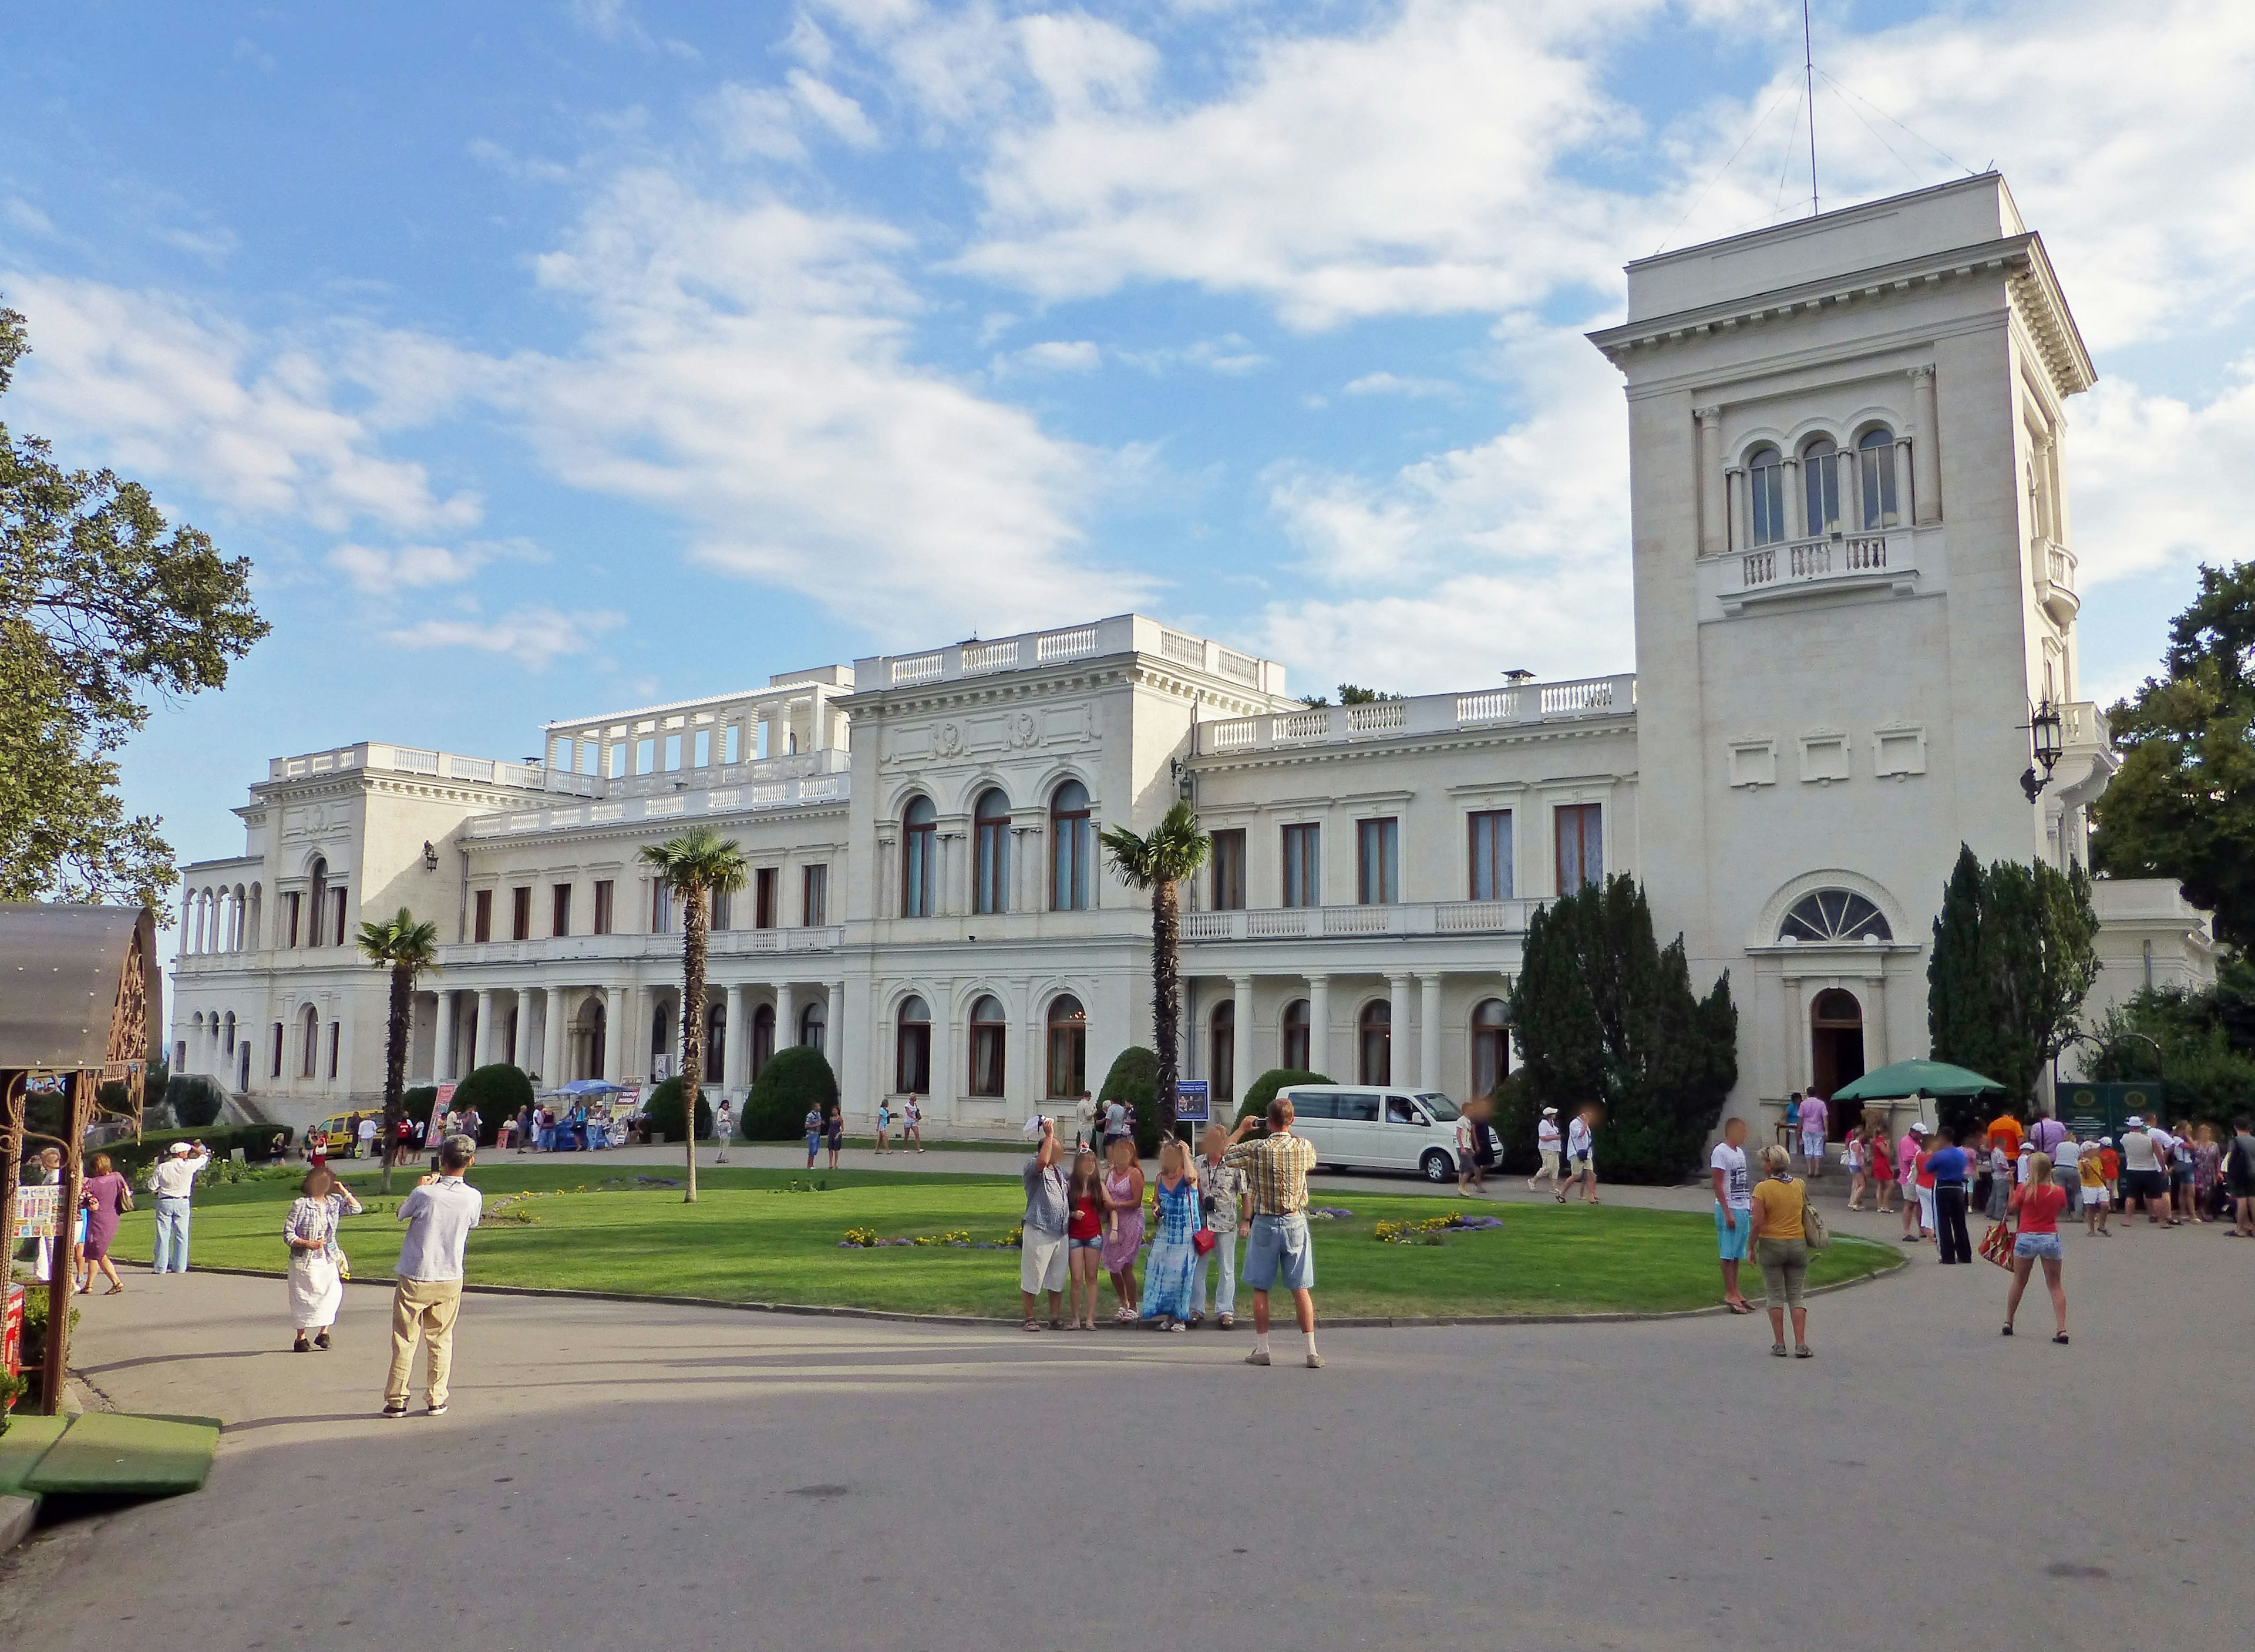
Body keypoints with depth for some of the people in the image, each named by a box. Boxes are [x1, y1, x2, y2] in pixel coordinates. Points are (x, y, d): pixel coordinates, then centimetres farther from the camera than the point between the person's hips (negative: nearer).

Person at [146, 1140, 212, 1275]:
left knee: (163, 1235, 4)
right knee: (181, 1235, 4)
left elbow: (152, 1187, 1)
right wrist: (194, 1148, 24)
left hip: (164, 1203, 1)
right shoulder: (188, 1166, -6)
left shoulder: (162, 1168, -4)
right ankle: (179, 1267, 4)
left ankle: (160, 1267, 4)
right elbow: (204, 1157, 11)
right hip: (182, 1203, -1)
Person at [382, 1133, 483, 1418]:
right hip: (450, 1280, 2)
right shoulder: (474, 1198, -10)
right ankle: (436, 1400, 16)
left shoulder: (424, 1194, -19)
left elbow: (401, 1213, 1)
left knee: (404, 1341, 9)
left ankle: (396, 1401, 15)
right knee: (441, 1341, 14)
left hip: (414, 1279, -2)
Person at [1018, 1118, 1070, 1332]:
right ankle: (1031, 1318, 9)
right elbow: (1042, 1161, -30)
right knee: (1032, 1278, -1)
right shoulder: (1032, 1168, -7)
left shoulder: (1060, 1171, 17)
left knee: (1057, 1279, 11)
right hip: (1039, 1232, -7)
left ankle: (1056, 1318, 20)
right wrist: (1049, 1134, -26)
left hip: (1061, 1233, 7)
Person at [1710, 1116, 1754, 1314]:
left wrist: (1751, 1202, 17)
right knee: (1728, 1254, -4)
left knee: (1737, 1254, 13)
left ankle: (1736, 1292, 20)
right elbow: (1718, 1185, -16)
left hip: (1744, 1210, 9)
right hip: (1729, 1209, -9)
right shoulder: (1720, 1152, -13)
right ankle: (1730, 1295, 0)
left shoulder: (1740, 1152, 15)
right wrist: (1727, 1212, -19)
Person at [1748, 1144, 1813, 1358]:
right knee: (1796, 1295, 9)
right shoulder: (1801, 1185, 0)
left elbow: (1758, 1223, -14)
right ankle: (1801, 1345, 3)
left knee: (1776, 1295, 6)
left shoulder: (1763, 1188, -12)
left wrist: (1752, 1247, -2)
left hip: (1772, 1245, -3)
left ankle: (1779, 1344, 7)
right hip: (1798, 1244, 3)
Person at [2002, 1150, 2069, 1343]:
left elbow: (2013, 1209, 4)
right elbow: (2062, 1209, 14)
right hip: (2051, 1238, 1)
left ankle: (2008, 1322, 21)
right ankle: (2062, 1329, -3)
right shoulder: (2058, 1191, -3)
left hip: (2027, 1238, -1)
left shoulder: (2024, 1189, -9)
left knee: (2018, 1282, 14)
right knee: (2055, 1286, 6)